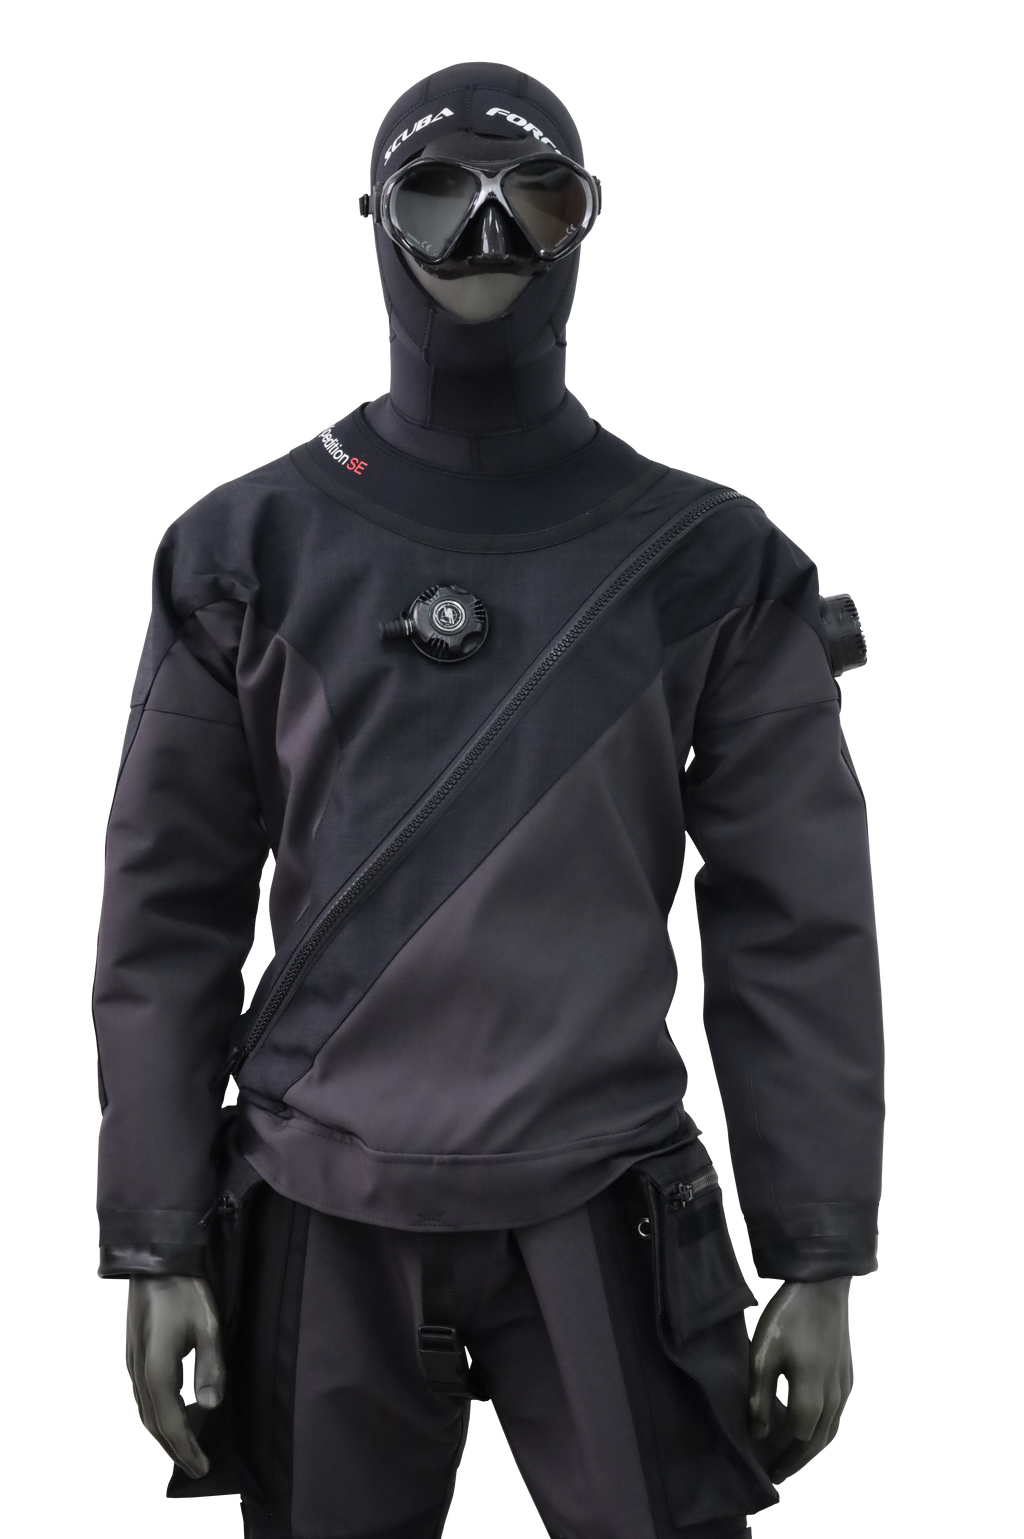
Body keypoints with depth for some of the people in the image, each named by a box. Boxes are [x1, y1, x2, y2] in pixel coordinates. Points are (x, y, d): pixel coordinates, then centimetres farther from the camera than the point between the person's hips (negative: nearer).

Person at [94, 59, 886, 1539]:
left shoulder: (708, 565, 1)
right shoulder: (249, 552, 3)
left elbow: (798, 930, 0)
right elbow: (167, 916, 3)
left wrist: (818, 1262, -2)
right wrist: (155, 1248, 0)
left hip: (600, 1222, 0)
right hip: (323, 1222, 1)